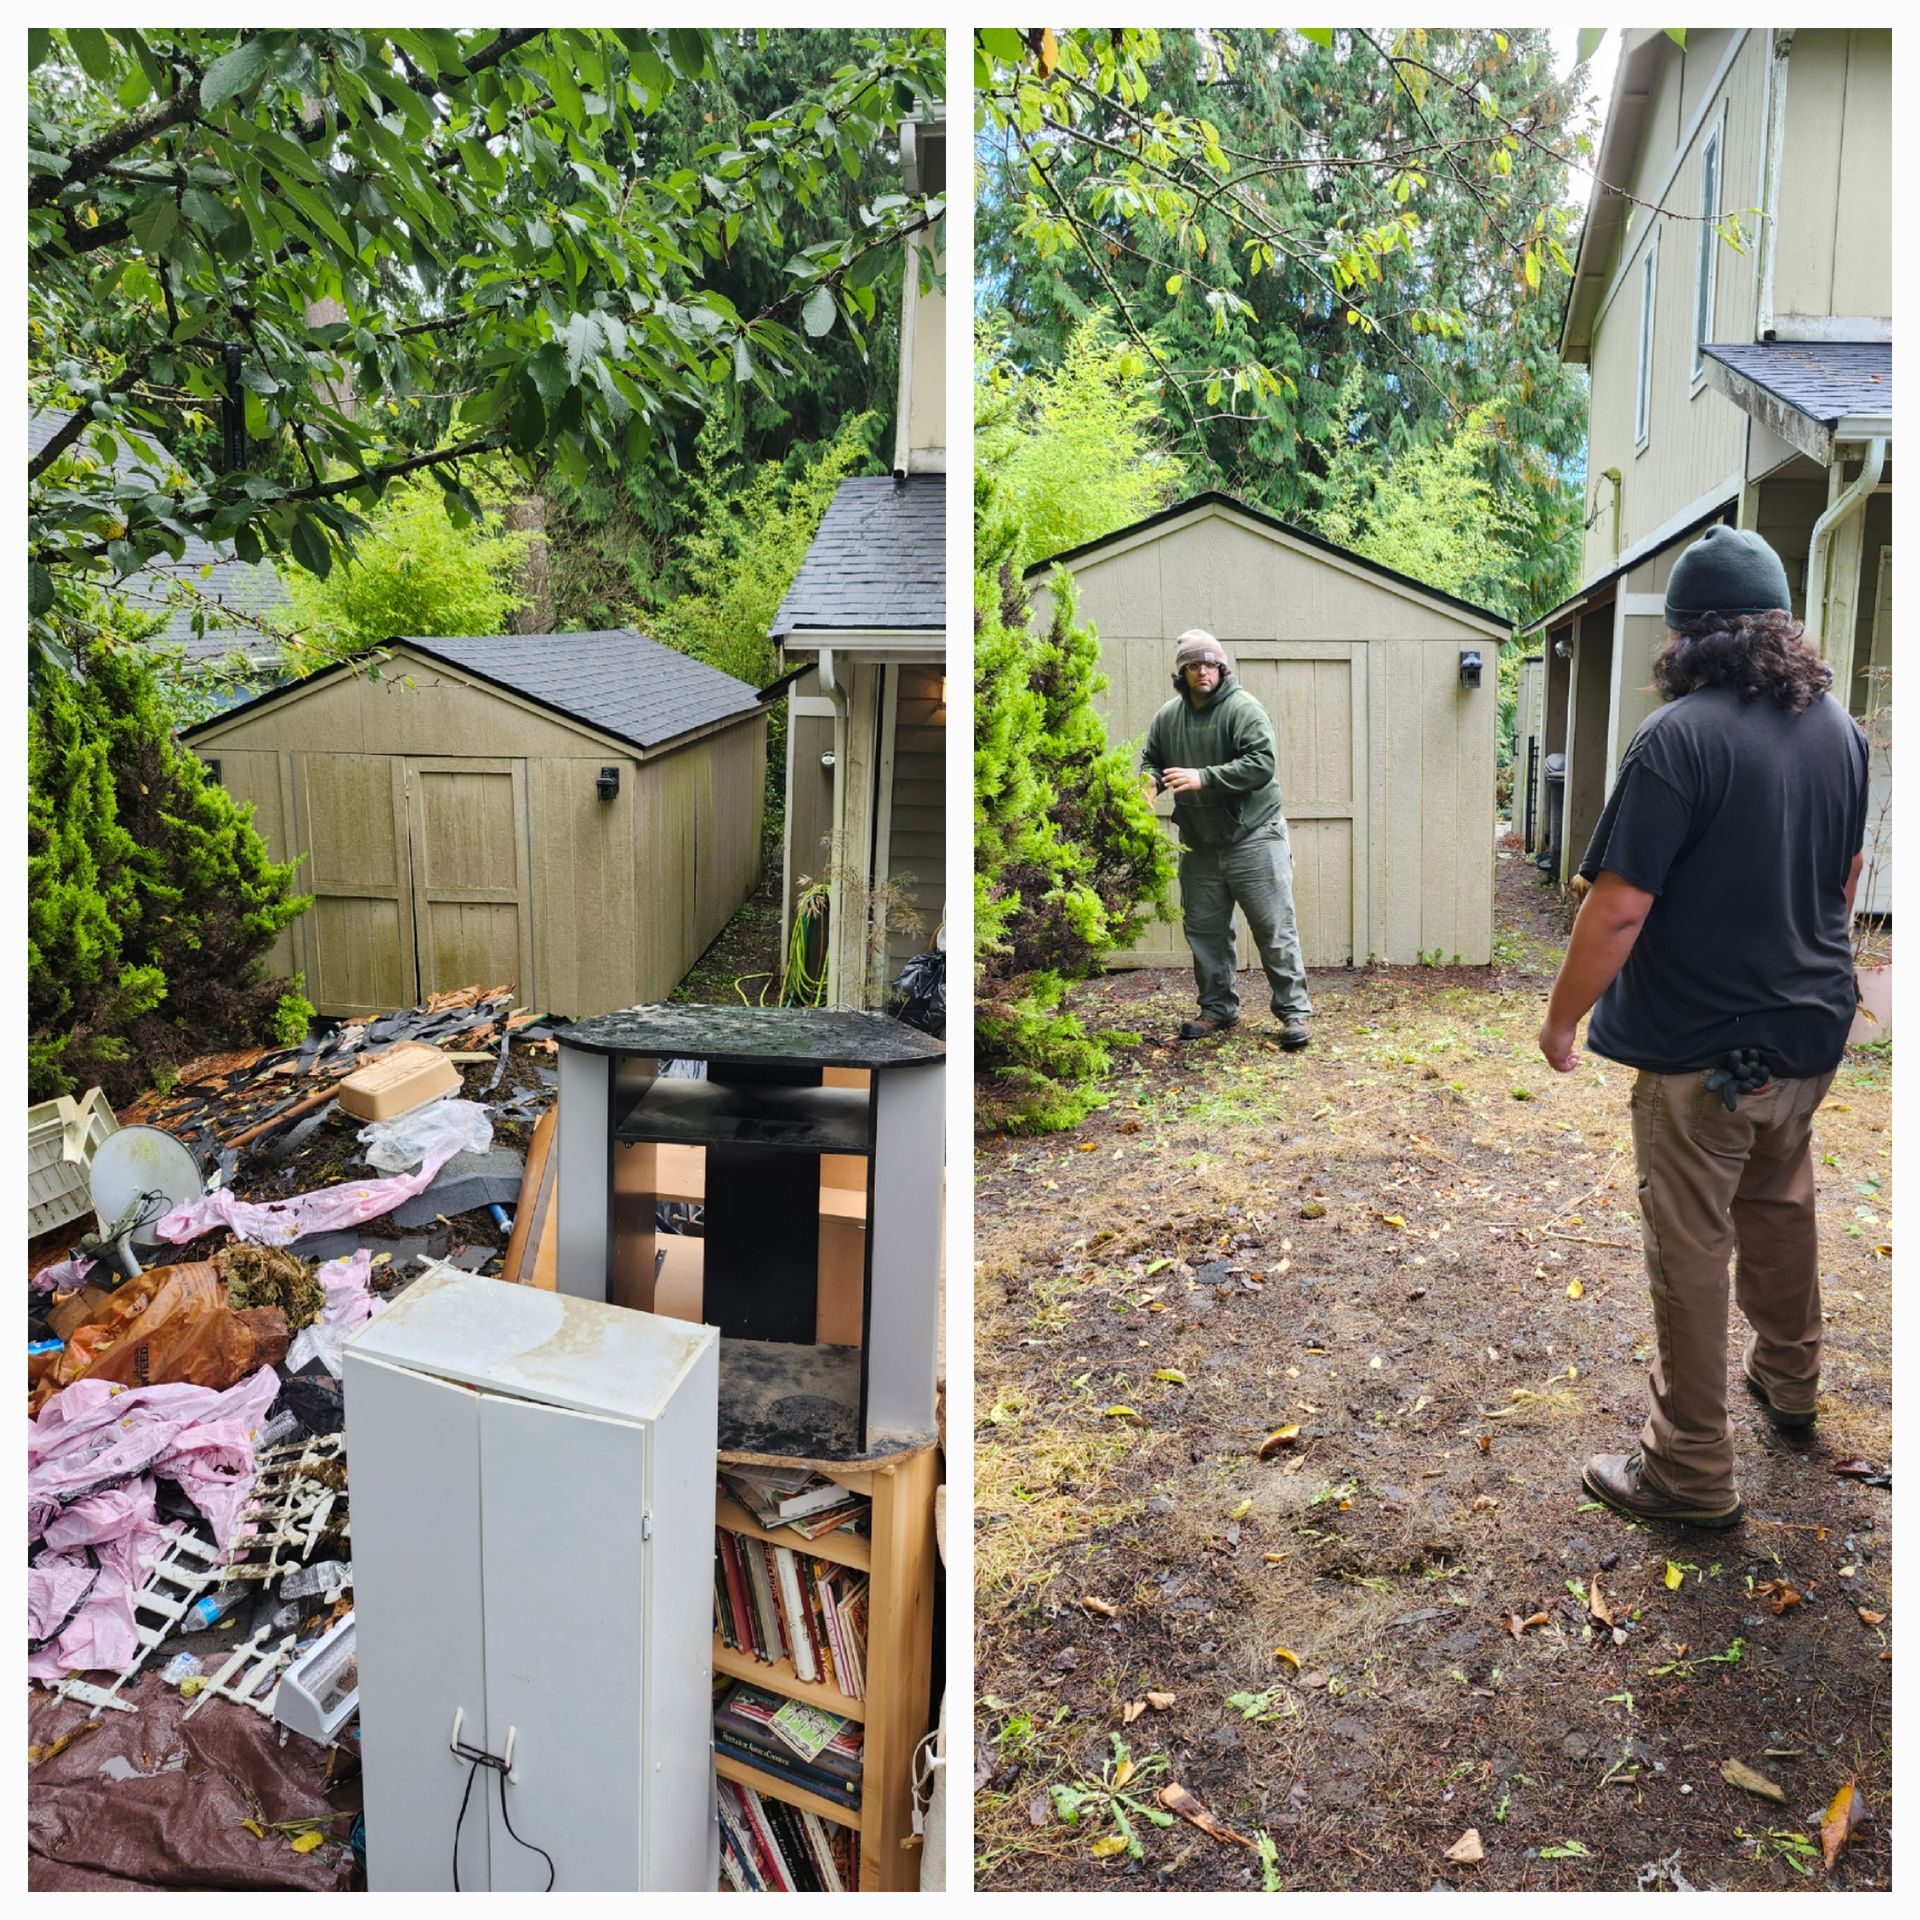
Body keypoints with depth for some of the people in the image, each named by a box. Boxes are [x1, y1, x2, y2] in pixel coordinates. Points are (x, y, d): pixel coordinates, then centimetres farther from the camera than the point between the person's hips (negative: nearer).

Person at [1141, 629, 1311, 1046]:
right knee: (1204, 930, 12)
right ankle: (1218, 1008, 26)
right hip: (1200, 846, 6)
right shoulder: (1168, 716, 6)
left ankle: (1293, 1011, 5)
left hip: (1253, 837, -6)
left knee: (1274, 928, -2)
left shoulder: (1244, 709, -12)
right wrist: (1149, 779, -8)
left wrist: (1203, 778, -28)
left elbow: (1261, 764, -22)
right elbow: (1150, 758, 17)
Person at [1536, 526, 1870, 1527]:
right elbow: (1846, 874, 17)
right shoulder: (1839, 728, 3)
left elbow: (1618, 909, -23)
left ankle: (1691, 1471, 14)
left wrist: (1560, 1019, -10)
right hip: (1811, 1031, 8)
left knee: (1691, 1250, 3)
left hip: (1701, 1048, -7)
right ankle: (1789, 1379, 47)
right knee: (1781, 1207, 26)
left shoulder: (1679, 737, -21)